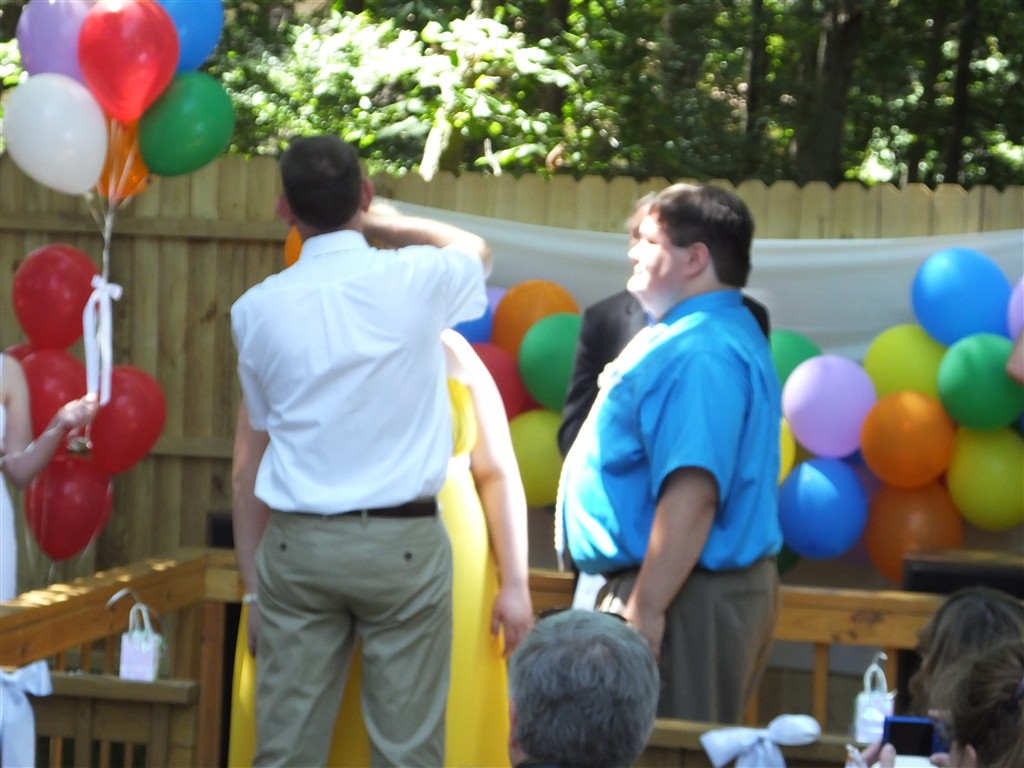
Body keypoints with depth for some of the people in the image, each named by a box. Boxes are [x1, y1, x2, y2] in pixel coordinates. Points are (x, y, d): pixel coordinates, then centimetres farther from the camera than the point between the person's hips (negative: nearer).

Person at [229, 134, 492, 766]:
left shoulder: (258, 309, 1)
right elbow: (476, 250, 22)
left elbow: (250, 455, 7)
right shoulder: (416, 281, -4)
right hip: (402, 544, -2)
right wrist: (376, 222, 29)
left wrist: (252, 582, 13)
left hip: (297, 546, 2)